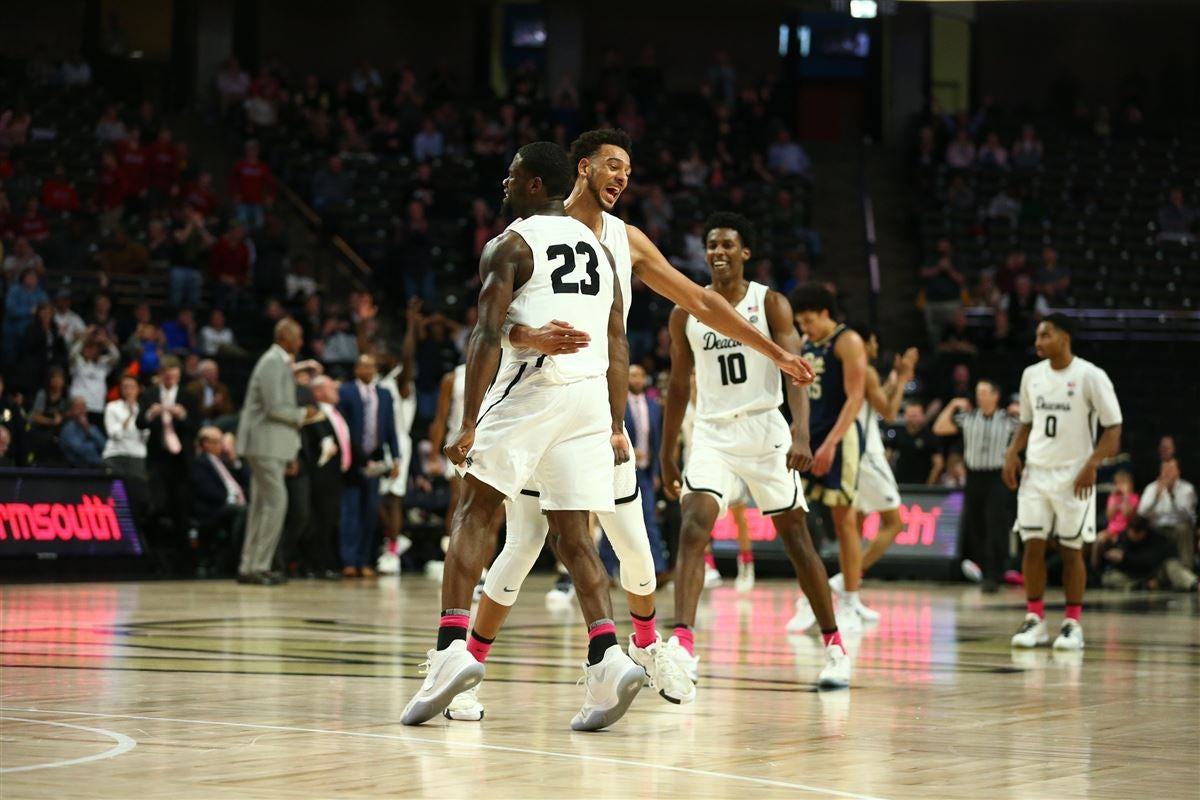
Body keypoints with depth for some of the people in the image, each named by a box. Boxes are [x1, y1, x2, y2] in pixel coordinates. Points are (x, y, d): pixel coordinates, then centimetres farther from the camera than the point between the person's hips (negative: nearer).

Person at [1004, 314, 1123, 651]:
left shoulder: (1090, 376, -9)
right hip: (1036, 472, 4)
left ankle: (1073, 623, 7)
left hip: (1074, 476, -4)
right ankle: (1035, 619, 7)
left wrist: (1092, 465, -19)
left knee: (1071, 549, 0)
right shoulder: (1031, 375, 7)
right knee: (1032, 545, 0)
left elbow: (1113, 428, -8)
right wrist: (1012, 453, 1)